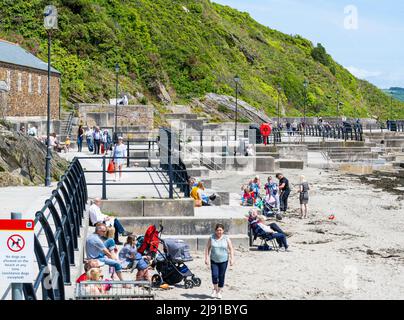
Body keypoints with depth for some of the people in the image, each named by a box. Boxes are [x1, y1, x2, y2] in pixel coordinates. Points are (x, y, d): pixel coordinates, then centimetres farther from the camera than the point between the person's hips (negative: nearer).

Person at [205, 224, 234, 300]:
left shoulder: (226, 239, -2)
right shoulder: (211, 238, 0)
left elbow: (231, 249, 1)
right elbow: (207, 248, 5)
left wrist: (232, 259, -6)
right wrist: (206, 258, -1)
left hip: (223, 261, 0)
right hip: (214, 260, 0)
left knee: (221, 276, 2)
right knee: (214, 275, -10)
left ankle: (219, 291, 20)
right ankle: (215, 289, 16)